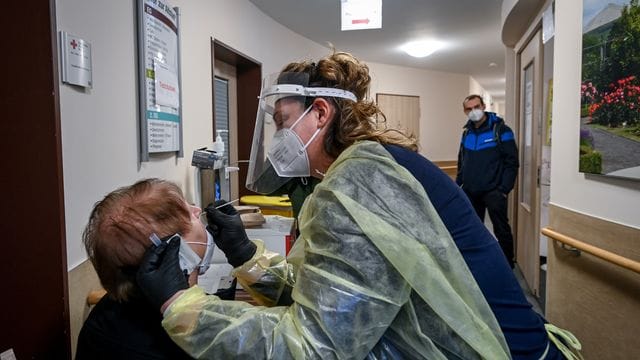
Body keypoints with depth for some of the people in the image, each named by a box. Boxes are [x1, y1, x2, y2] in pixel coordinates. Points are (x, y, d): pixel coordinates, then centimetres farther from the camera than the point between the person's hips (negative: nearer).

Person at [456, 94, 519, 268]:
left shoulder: (500, 130, -7)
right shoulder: (467, 133, 10)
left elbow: (511, 163, -10)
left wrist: (504, 189, -16)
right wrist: (457, 184, 9)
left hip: (493, 192, -5)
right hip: (470, 192, 5)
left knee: (501, 230, 2)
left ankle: (508, 265, 15)